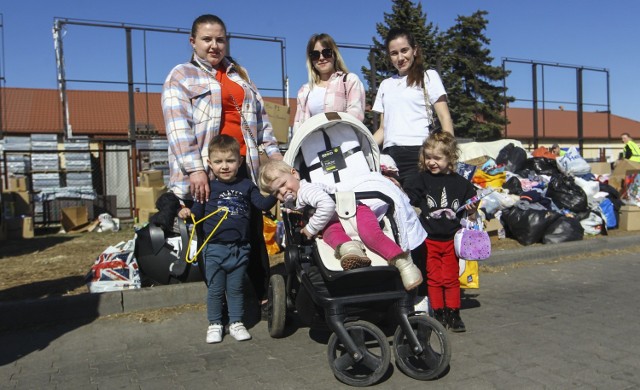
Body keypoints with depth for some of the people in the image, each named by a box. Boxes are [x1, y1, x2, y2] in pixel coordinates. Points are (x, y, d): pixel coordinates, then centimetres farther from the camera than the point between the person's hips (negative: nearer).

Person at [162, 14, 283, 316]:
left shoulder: (240, 75, 22)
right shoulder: (181, 77, 4)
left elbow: (260, 118, 23)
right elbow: (179, 127, -9)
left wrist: (274, 153, 13)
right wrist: (194, 169, -20)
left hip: (243, 166, 5)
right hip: (205, 171, -4)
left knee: (254, 234, 6)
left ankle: (265, 296, 16)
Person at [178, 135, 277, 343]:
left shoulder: (246, 185, 2)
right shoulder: (208, 187, -1)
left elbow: (263, 203, -2)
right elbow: (198, 211, 4)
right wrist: (188, 213, -16)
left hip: (240, 248, 1)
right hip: (214, 248, -1)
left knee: (235, 288, 13)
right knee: (215, 289, 10)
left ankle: (236, 322, 27)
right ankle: (215, 324, 26)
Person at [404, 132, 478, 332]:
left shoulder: (460, 183, 2)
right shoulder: (421, 179, -4)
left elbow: (470, 207, 14)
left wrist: (471, 209, -5)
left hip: (451, 238, 1)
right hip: (428, 238, -1)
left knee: (451, 278, 8)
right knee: (434, 278, 6)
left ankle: (453, 314, 20)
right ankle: (439, 314, 18)